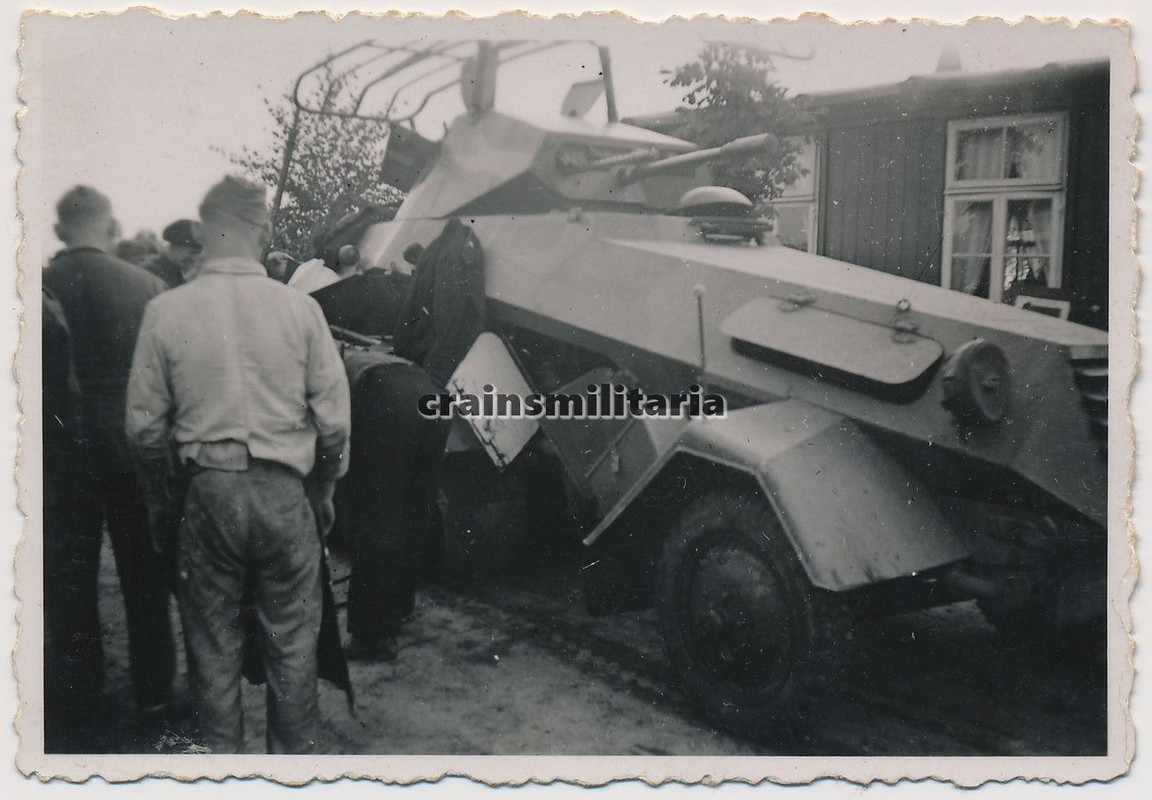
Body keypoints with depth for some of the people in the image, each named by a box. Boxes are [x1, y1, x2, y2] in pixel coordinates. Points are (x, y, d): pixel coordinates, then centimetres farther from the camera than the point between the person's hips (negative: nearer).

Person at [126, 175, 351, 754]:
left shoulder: (165, 311, -5)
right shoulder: (299, 307, -6)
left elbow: (144, 423, 0)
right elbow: (334, 416, -2)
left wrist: (156, 489, 17)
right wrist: (325, 487, 13)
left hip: (207, 491, 1)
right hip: (283, 492, 0)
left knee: (214, 641, 15)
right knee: (291, 640, 13)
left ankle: (223, 755, 28)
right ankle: (293, 753, 27)